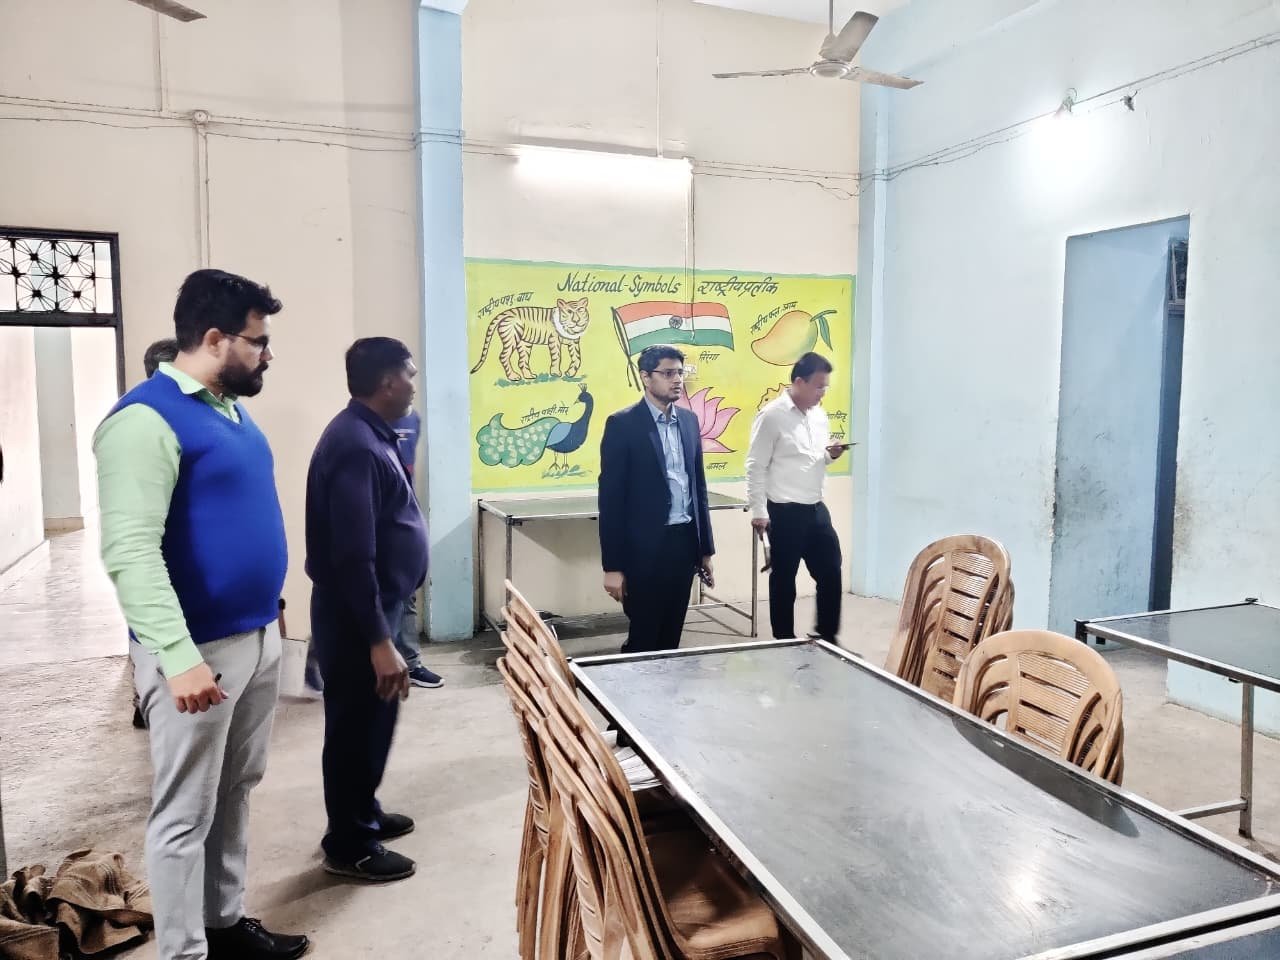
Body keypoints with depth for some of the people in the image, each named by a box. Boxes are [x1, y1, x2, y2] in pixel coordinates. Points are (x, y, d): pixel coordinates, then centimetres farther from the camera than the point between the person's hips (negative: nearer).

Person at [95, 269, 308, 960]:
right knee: (185, 814, 6)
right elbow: (130, 552, -25)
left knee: (235, 793, 20)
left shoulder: (231, 409, 10)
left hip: (257, 637, 9)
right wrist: (178, 656, -30)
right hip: (200, 650, -9)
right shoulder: (147, 419, -18)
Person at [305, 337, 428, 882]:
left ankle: (363, 814, 39)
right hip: (355, 615, -10)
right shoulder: (355, 446, -24)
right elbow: (353, 557, -28)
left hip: (373, 606, 10)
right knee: (358, 725, 5)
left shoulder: (369, 435, 8)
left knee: (371, 722, 22)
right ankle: (349, 845, 22)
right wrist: (379, 642, -26)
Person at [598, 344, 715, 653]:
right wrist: (612, 565, -12)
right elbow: (611, 498, -11)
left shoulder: (689, 420, 10)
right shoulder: (623, 424, -9)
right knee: (643, 640, 4)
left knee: (671, 638, 13)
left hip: (685, 542, 6)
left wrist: (705, 548, 14)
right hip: (645, 548, -6)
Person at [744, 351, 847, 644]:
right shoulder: (772, 415, -12)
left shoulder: (819, 415, 10)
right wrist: (758, 511, -15)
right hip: (784, 512, -7)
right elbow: (756, 467, -12)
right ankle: (785, 642, 20)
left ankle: (827, 637, 25)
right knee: (784, 579, 6)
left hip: (816, 509, 7)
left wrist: (830, 455, -2)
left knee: (831, 572, 10)